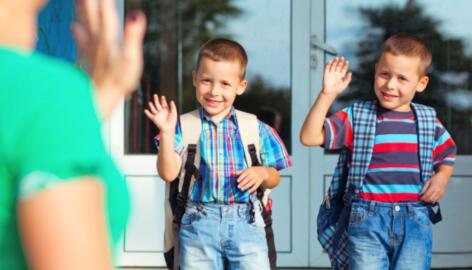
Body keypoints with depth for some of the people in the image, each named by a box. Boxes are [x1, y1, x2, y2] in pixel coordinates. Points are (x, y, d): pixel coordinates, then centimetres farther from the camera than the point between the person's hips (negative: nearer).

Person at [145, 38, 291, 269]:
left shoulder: (256, 130, 9)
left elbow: (274, 178, 15)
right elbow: (168, 173, -5)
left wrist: (262, 173, -8)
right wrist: (167, 132, -15)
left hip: (246, 224, 1)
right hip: (198, 224, 0)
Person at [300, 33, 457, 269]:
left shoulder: (429, 121, 11)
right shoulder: (356, 117, 4)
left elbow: (448, 153, 28)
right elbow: (309, 137, -5)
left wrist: (442, 177, 6)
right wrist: (328, 95, -13)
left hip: (415, 221, 1)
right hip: (368, 219, -1)